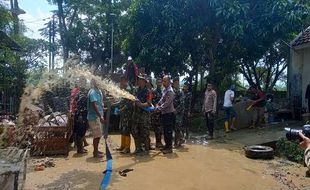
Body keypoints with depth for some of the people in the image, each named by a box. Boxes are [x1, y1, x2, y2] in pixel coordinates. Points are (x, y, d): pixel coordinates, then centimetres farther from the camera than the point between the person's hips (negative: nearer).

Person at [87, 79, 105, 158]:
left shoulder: (97, 91, 15)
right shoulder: (93, 92, -15)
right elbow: (94, 105, -24)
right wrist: (100, 116, -26)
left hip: (97, 116, 10)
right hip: (94, 116, -10)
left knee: (98, 135, 16)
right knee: (97, 135, -4)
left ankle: (96, 150, 27)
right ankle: (95, 153, 6)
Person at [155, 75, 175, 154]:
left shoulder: (170, 91, -16)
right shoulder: (164, 90, 12)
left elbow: (167, 103, -22)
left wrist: (159, 109, -20)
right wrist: (158, 104, 4)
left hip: (169, 113, -9)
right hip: (164, 113, 9)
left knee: (168, 131, -3)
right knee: (165, 130, 15)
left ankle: (169, 147, 6)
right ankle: (166, 145, 26)